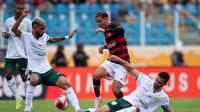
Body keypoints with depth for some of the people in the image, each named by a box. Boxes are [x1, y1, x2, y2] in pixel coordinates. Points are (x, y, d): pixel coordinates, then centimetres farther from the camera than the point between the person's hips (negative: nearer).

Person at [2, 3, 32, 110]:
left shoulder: (27, 22, -2)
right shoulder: (8, 21, 7)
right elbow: (4, 33, 20)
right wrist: (5, 35, -3)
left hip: (23, 54, -3)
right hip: (10, 54, 3)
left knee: (24, 77, -2)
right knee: (8, 75, -5)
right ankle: (18, 98, 10)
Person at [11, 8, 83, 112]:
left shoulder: (44, 36, 10)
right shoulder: (26, 36, -6)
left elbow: (52, 40, 32)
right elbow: (14, 30, -23)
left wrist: (67, 37, 30)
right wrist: (22, 16, -32)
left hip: (48, 70, 6)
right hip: (35, 71, -6)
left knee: (66, 84, -11)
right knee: (34, 80, -39)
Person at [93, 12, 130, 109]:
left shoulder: (113, 26, -12)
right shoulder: (106, 31, 11)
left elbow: (121, 30, -38)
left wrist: (104, 30, -36)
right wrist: (104, 47, 10)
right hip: (111, 61, 7)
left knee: (115, 89, -15)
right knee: (96, 75, -20)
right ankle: (97, 98, 1)